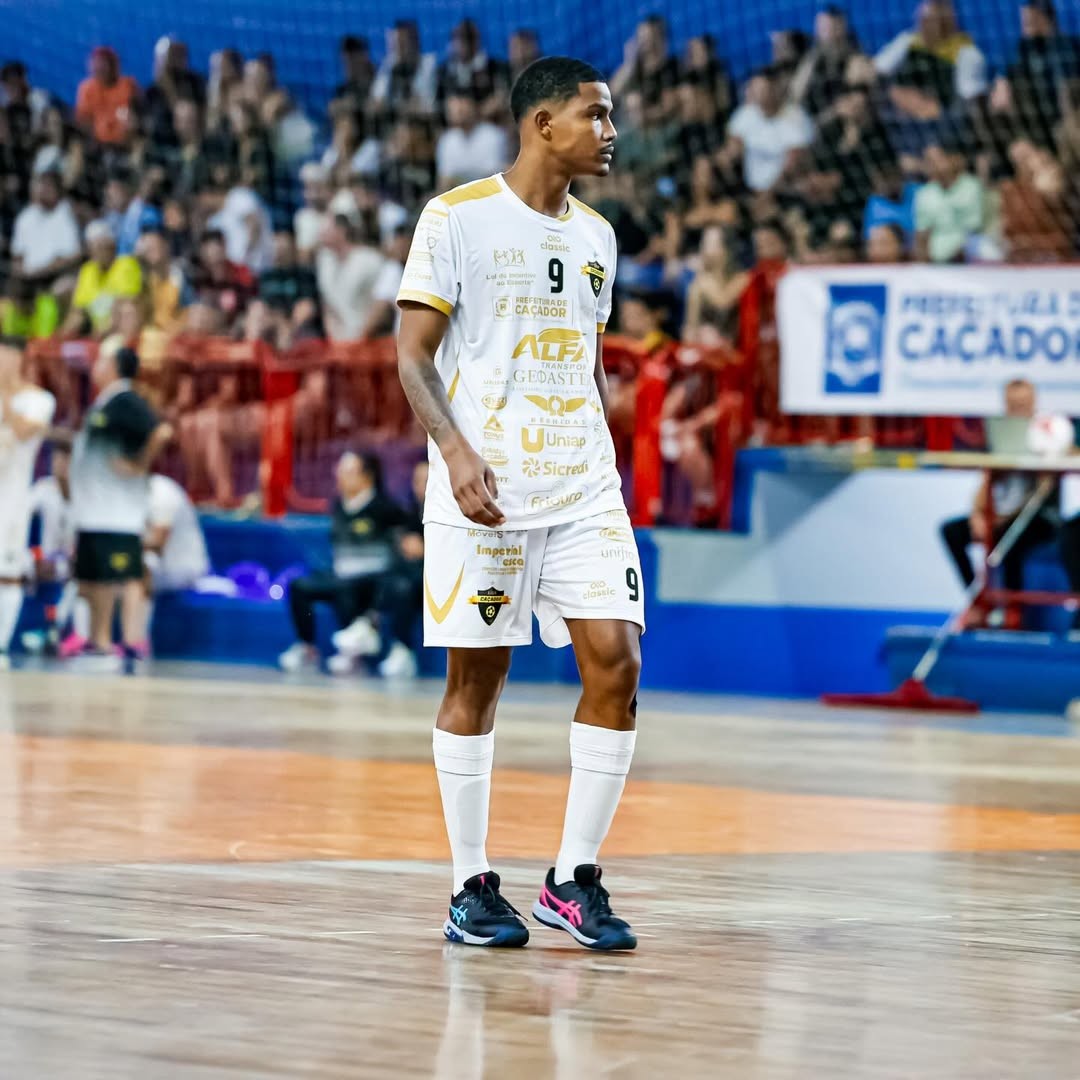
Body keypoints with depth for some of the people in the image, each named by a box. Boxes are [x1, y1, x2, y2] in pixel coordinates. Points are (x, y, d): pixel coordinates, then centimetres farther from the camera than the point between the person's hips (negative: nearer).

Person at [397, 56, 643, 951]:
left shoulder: (595, 236, 14)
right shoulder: (458, 217, -4)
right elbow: (414, 353, -6)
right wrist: (456, 448, -21)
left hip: (584, 491, 5)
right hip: (484, 492, -5)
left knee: (616, 662, -7)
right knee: (476, 680, 1)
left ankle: (575, 880, 3)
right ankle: (472, 887, 12)